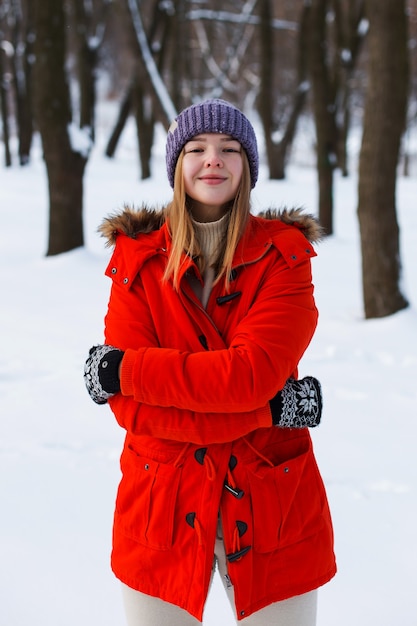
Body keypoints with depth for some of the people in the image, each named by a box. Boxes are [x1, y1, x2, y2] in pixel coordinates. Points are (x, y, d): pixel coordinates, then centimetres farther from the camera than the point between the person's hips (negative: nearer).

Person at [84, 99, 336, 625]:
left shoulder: (285, 257, -3)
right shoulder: (138, 261, -2)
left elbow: (251, 373, -19)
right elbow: (129, 407, -12)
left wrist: (124, 369, -15)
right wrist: (267, 408, -17)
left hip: (274, 514, 0)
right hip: (162, 516, 1)